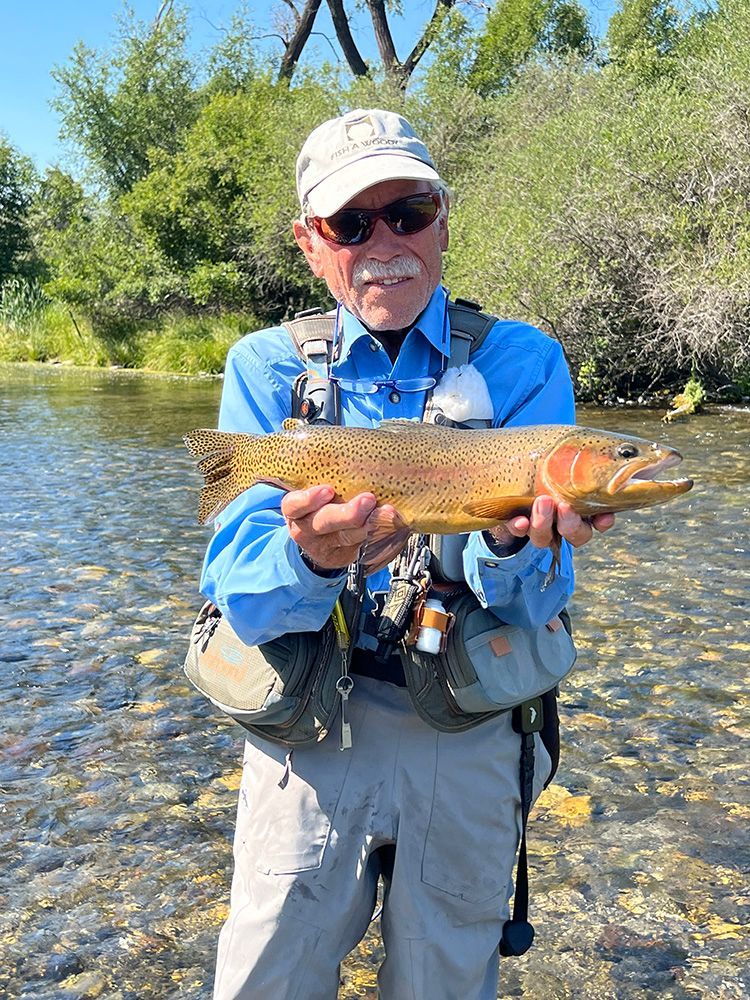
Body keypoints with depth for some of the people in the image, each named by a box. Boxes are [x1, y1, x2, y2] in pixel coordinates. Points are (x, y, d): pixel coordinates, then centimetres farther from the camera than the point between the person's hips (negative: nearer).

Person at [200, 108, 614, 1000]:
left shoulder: (523, 363, -4)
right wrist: (310, 560, -36)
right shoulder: (267, 368, -3)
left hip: (470, 738, 1)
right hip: (309, 730, 0)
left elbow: (534, 606, -11)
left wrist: (512, 546, -34)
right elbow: (236, 596, -14)